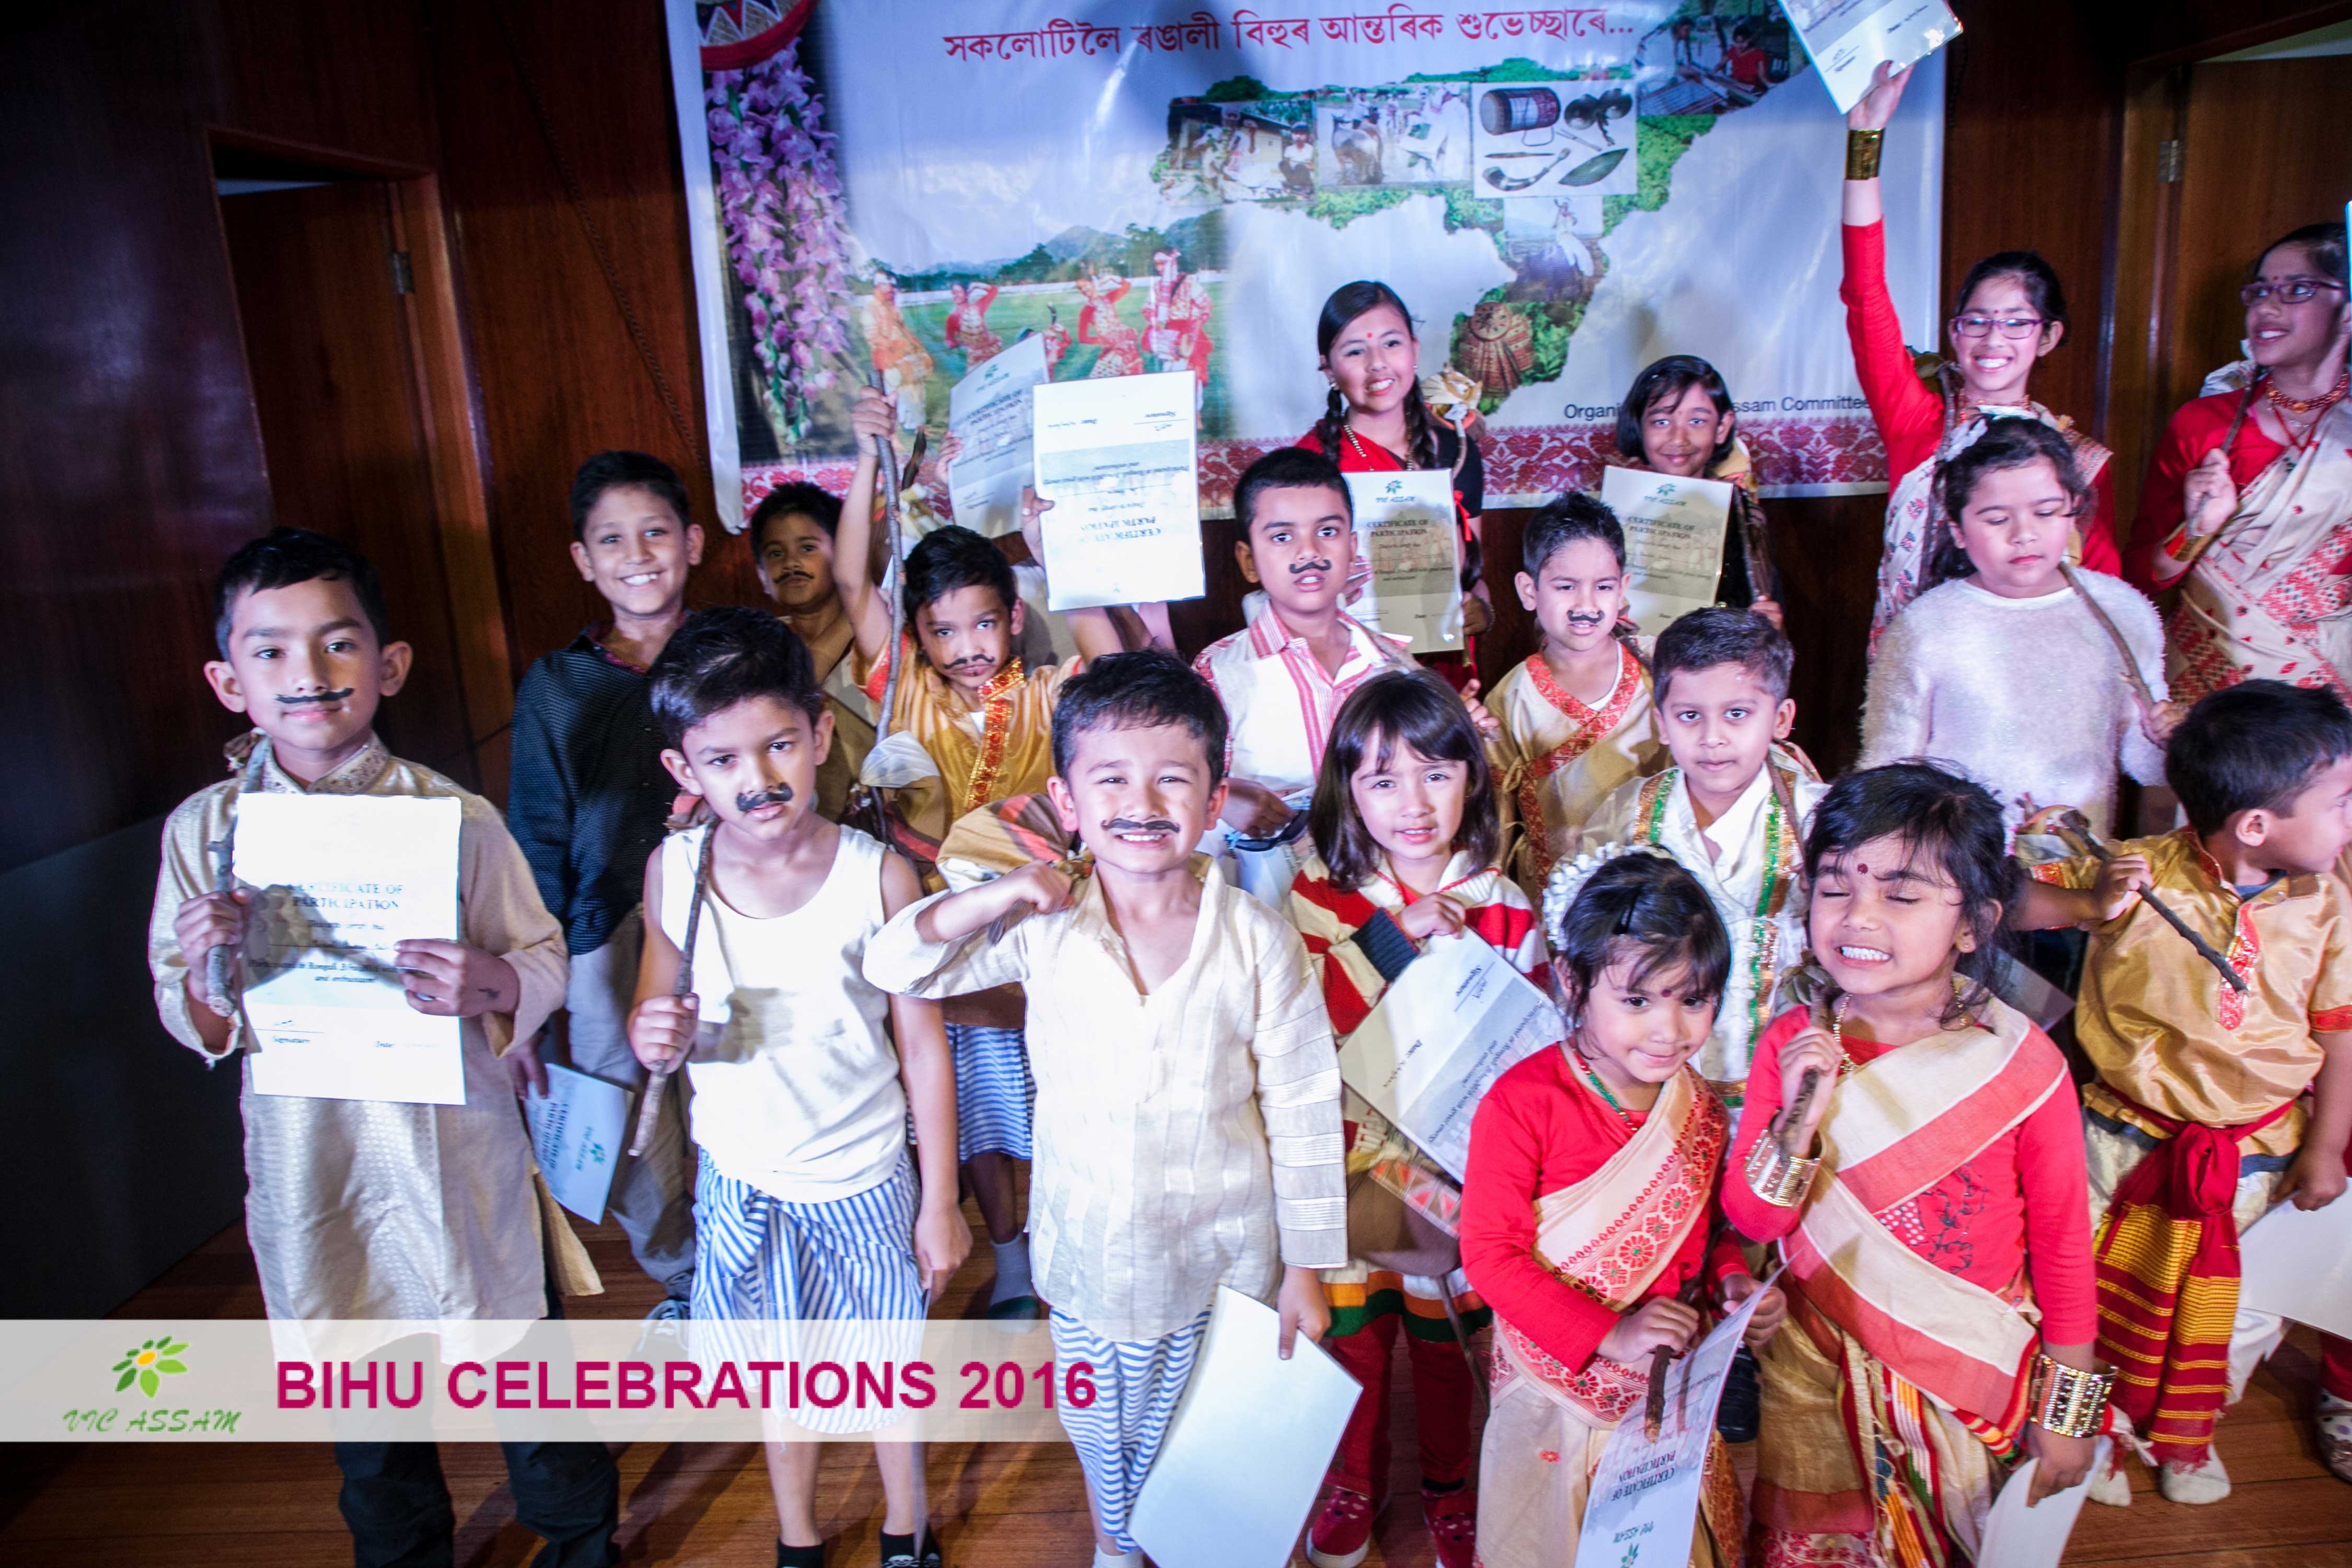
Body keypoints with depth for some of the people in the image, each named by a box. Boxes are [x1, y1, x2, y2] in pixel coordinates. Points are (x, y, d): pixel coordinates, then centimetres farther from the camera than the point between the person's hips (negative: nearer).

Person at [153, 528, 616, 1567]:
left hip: (458, 1157, -2)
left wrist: (489, 983, -26)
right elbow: (191, 1024, 5)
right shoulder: (205, 831, -2)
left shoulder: (455, 817, -9)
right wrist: (205, 965, -17)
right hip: (312, 1172, 2)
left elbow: (546, 962, -4)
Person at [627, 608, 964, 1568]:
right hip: (741, 1179, 2)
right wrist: (656, 1039, -23)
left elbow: (922, 1041, -10)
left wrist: (940, 1201, -5)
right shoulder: (673, 872, -12)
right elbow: (652, 1014, 2)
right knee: (779, 1370, 23)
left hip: (863, 1182, -2)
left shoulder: (877, 875, -19)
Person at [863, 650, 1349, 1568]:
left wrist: (1306, 1267, -3)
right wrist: (991, 899, -22)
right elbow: (890, 968, -6)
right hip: (1089, 1256, 2)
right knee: (1101, 1436, 24)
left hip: (1222, 1261, -2)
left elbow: (1302, 1111, -8)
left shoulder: (1257, 942, -15)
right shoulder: (1044, 932, -11)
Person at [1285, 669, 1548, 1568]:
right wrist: (1394, 938, -25)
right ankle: (1357, 1486, 45)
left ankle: (1447, 1487, 47)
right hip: (1351, 1170, 0)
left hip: (1459, 1173, 0)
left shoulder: (1502, 909, -9)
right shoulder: (1319, 899, -10)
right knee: (1353, 1340, 17)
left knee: (1444, 1342, 19)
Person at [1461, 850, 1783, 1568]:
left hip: (1674, 1384, 5)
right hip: (1560, 1387, -4)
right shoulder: (1524, 1103, -22)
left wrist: (1733, 1280, -7)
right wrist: (1607, 1333, -25)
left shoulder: (1699, 1106, -2)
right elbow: (1489, 1254, -21)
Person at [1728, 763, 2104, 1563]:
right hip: (1817, 1363, 2)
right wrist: (1798, 1123, -26)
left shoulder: (2024, 1064, -18)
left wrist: (2068, 1412, 0)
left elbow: (2062, 1243, -7)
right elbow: (1753, 1221, -9)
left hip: (1971, 1376, -1)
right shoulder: (1792, 1045, -12)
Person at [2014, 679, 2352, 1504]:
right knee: (2101, 1289, 12)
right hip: (2132, 1137, -2)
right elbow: (2009, 902, -16)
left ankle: (2186, 1434, 43)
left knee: (2241, 1306, 16)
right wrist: (2089, 905, -34)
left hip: (2261, 1152, 3)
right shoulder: (2143, 873, -19)